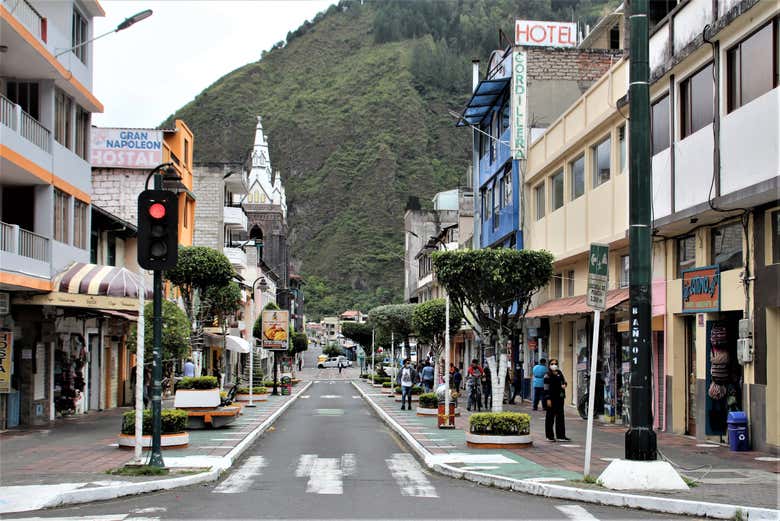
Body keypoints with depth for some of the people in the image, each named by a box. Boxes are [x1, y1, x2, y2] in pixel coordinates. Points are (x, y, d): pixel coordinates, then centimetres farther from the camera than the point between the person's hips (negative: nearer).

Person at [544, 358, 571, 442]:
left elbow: (564, 381, 24)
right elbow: (546, 388, -13)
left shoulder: (559, 373, 10)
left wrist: (564, 385, -1)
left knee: (560, 416, 8)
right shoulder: (548, 375, -9)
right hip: (551, 398, -7)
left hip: (559, 397, 7)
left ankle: (560, 436, 13)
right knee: (550, 416, 2)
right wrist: (548, 399, -18)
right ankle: (549, 436, 9)